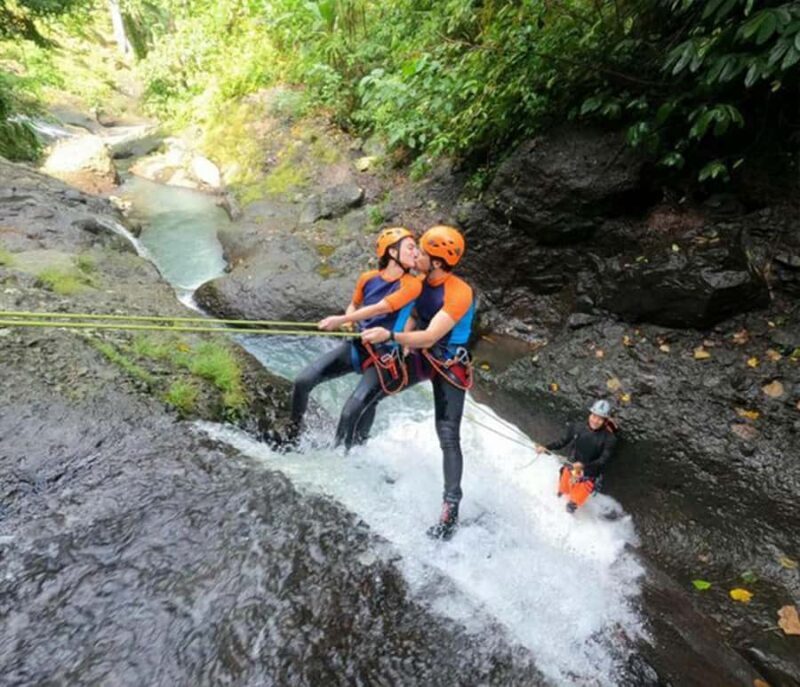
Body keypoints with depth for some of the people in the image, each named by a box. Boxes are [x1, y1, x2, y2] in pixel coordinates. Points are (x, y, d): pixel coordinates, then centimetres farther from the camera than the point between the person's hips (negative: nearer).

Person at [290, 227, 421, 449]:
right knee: (302, 382, -5)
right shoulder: (368, 278, 2)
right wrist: (347, 322, 0)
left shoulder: (412, 285, -11)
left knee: (350, 413, -17)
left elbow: (380, 308, -20)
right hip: (355, 345, 5)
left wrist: (340, 320, -19)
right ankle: (292, 433, 21)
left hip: (383, 356, -4)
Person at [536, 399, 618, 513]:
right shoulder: (579, 429, -18)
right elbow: (563, 441, -6)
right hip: (571, 468, 3)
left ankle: (573, 503, 57)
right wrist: (546, 447, -17)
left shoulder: (609, 438, -27)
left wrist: (584, 465, -41)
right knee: (564, 489, 29)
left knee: (577, 499, 19)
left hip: (589, 475, -3)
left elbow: (603, 460, -27)